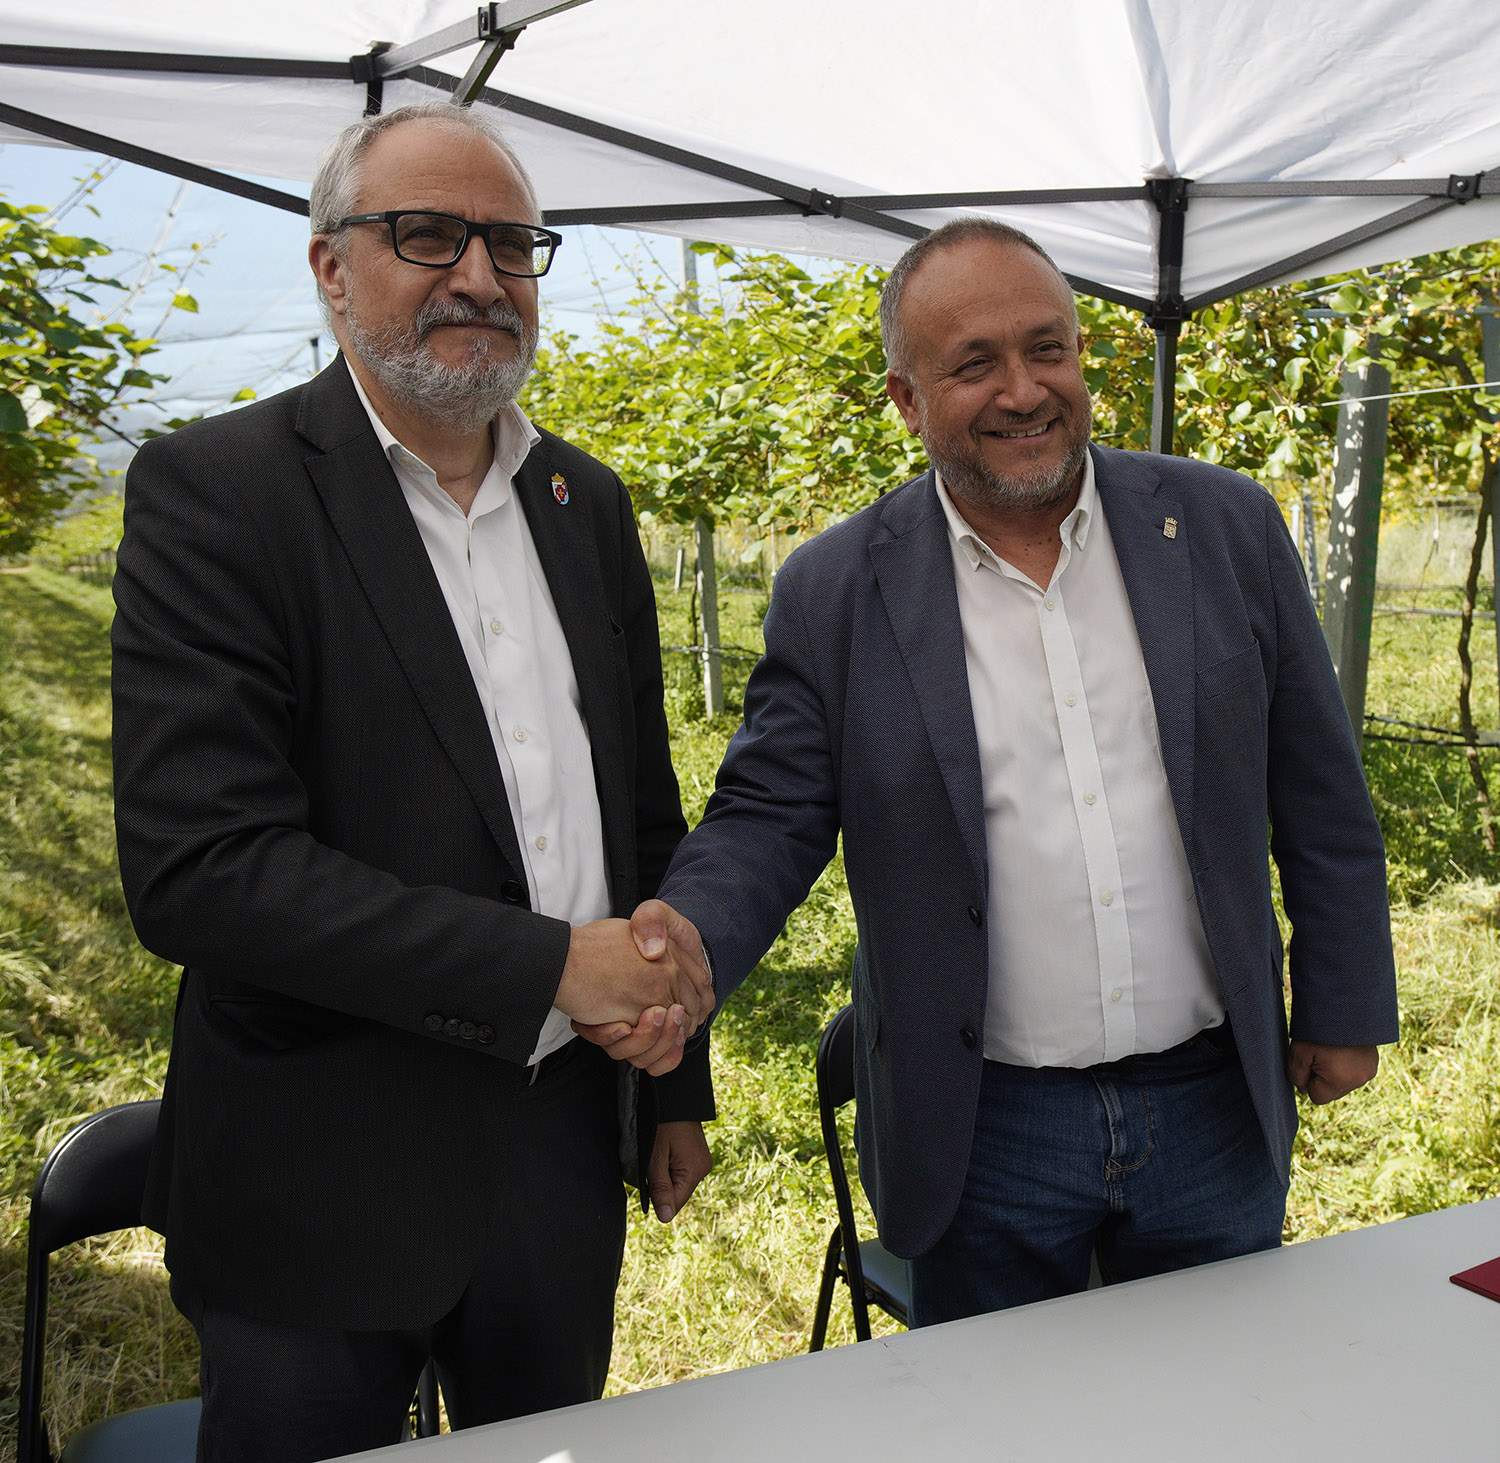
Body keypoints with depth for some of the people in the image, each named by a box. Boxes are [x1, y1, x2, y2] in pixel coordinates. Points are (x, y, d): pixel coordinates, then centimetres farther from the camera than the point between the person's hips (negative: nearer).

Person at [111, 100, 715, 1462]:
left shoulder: (586, 502, 7)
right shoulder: (215, 488, -12)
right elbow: (199, 867, -21)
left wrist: (676, 1083, 13)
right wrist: (550, 967, -21)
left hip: (564, 1139, 6)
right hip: (323, 1181, -5)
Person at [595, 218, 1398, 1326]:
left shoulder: (1228, 529, -1)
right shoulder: (835, 592, -5)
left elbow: (1318, 794, 4)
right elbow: (771, 813, -3)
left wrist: (1345, 1008, 6)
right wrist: (691, 935, -23)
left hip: (1216, 1111, 2)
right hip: (983, 1137, -1)